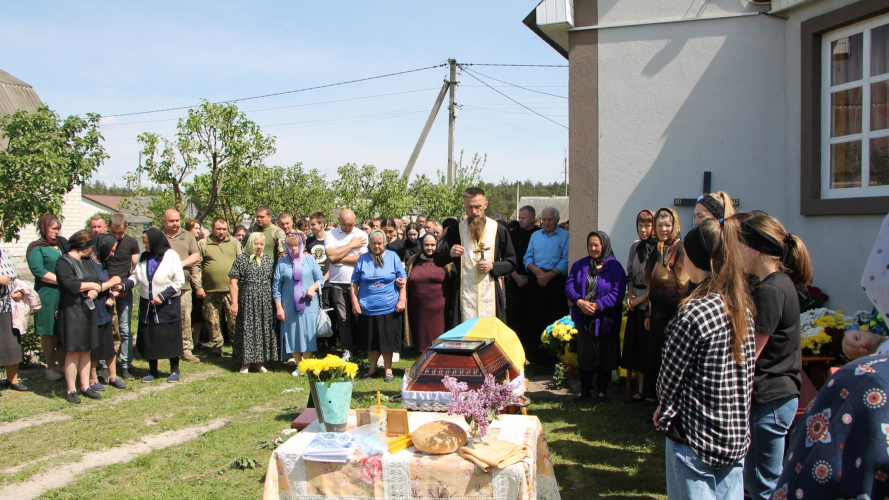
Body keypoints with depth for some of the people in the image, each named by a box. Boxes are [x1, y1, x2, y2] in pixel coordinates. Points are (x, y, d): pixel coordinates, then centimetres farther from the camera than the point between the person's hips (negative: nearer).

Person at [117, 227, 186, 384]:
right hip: (147, 304, 5)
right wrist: (123, 286, -12)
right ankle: (153, 371, 23)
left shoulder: (171, 256, -9)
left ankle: (175, 370, 16)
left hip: (168, 305, -5)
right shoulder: (143, 257, 7)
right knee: (149, 338, 9)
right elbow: (136, 277, 6)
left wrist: (162, 296, -16)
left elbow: (179, 281, -11)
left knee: (170, 337, 2)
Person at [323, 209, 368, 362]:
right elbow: (331, 256, -11)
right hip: (337, 282, 1)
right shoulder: (330, 235, 4)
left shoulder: (362, 235, 3)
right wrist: (351, 245, -5)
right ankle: (346, 351, 12)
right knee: (343, 318, 4)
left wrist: (339, 258, -7)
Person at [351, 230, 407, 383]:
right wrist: (355, 302, 0)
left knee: (388, 340, 4)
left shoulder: (393, 257, 3)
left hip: (389, 308, -2)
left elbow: (402, 280, 3)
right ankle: (372, 369, 26)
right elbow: (354, 283, 8)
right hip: (367, 308, 2)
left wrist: (402, 300, -5)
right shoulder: (362, 259, 6)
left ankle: (388, 370, 19)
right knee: (371, 341, 11)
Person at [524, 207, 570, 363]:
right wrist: (536, 270, -9)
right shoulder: (535, 235, 18)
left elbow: (566, 261, -7)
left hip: (556, 280, -4)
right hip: (536, 280, 4)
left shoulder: (565, 236, 2)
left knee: (556, 319, -5)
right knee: (537, 318, 5)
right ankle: (539, 354, 13)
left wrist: (550, 274, -17)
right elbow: (527, 258, 11)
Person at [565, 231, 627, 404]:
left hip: (606, 321, -3)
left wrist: (597, 305, -22)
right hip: (584, 320, 3)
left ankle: (602, 391, 23)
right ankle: (585, 391, 25)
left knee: (604, 357, 7)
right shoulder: (579, 265, 8)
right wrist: (580, 302, -17)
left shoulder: (614, 267, -5)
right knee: (584, 356, 10)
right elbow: (569, 286, 0)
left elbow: (617, 293, -14)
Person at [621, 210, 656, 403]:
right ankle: (640, 391, 18)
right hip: (636, 305, 6)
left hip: (651, 305, -6)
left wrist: (640, 299, -11)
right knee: (636, 347, 9)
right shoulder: (635, 247, 8)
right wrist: (630, 294, 3)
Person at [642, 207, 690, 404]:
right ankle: (653, 394, 26)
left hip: (671, 313, -8)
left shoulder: (680, 248, -12)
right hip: (657, 313, 8)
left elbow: (685, 286, -16)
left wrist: (676, 317, -18)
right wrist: (648, 313, 13)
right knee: (653, 355, 13)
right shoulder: (656, 250, 13)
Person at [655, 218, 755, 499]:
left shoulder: (694, 312, -21)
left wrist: (663, 407, 8)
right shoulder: (744, 308, 2)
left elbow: (671, 374, -13)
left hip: (696, 437, -7)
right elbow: (744, 375, 10)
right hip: (736, 436, 7)